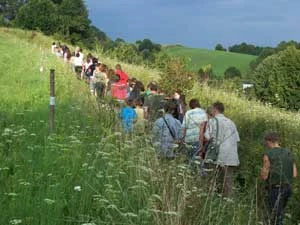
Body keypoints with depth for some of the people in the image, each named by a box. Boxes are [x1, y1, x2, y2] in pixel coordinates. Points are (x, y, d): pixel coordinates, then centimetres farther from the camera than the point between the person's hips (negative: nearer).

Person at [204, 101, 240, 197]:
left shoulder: (213, 121, -2)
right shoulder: (231, 122, 15)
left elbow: (207, 137, -10)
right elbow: (237, 139, 12)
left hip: (218, 157, -4)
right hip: (231, 158, 4)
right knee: (228, 181, 7)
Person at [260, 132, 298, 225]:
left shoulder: (268, 154, -11)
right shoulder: (289, 153, 8)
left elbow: (264, 176, -11)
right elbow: (294, 174, 7)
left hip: (275, 189, -6)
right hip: (287, 188, 7)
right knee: (279, 215, 21)